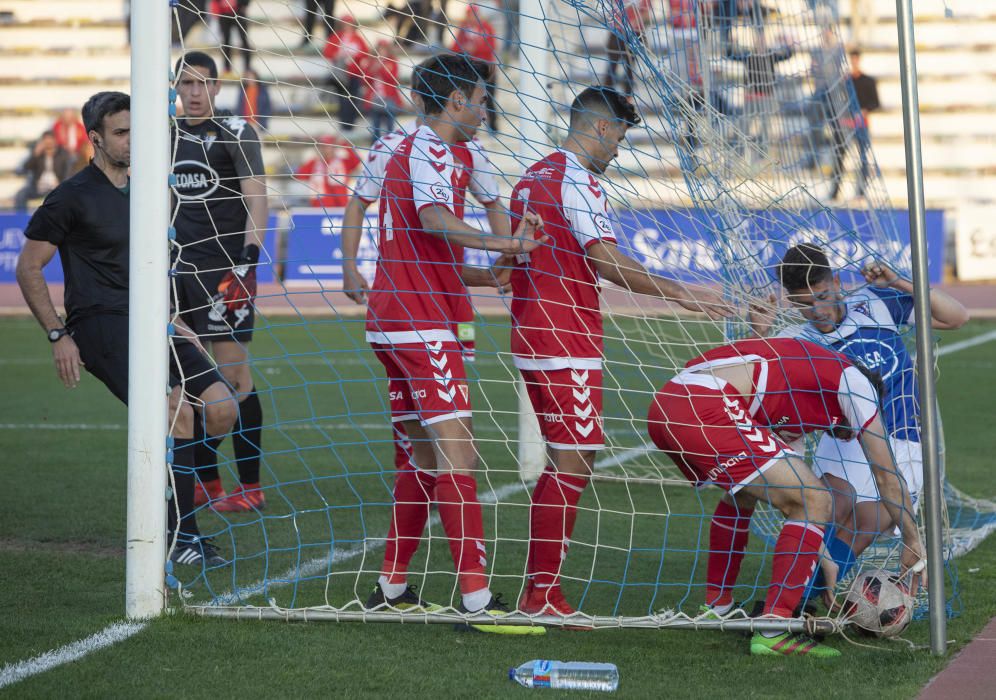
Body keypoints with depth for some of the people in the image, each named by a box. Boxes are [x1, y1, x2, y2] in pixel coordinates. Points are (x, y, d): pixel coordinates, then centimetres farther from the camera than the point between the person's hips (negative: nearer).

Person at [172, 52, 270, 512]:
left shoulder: (235, 133, -4)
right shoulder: (169, 136, 14)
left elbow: (256, 198, -10)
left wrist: (249, 253, -21)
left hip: (226, 268, -6)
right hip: (184, 267, 6)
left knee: (233, 373, -8)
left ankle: (251, 487, -4)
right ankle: (206, 483, 13)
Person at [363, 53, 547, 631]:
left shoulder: (405, 149, 21)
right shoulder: (430, 151, -10)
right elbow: (435, 220, -31)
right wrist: (506, 245, -44)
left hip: (393, 318, 10)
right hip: (421, 323, -10)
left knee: (424, 459, 14)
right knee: (457, 454, -14)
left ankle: (393, 590, 18)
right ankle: (476, 599, -19)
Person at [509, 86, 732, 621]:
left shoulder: (532, 177, 17)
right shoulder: (577, 182, -12)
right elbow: (608, 263, -21)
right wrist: (681, 295, -19)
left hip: (530, 336, 10)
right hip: (567, 344, -10)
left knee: (566, 461, 15)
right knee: (574, 463, -7)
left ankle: (537, 587, 15)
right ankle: (543, 594, -7)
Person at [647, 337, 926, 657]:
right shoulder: (854, 380, 16)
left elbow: (792, 493, 40)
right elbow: (887, 476, 19)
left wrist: (820, 557, 42)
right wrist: (913, 543, 29)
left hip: (662, 408, 10)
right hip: (706, 410, -9)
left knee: (744, 494, 35)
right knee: (815, 501, -4)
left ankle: (716, 607, 40)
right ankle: (773, 631, -6)